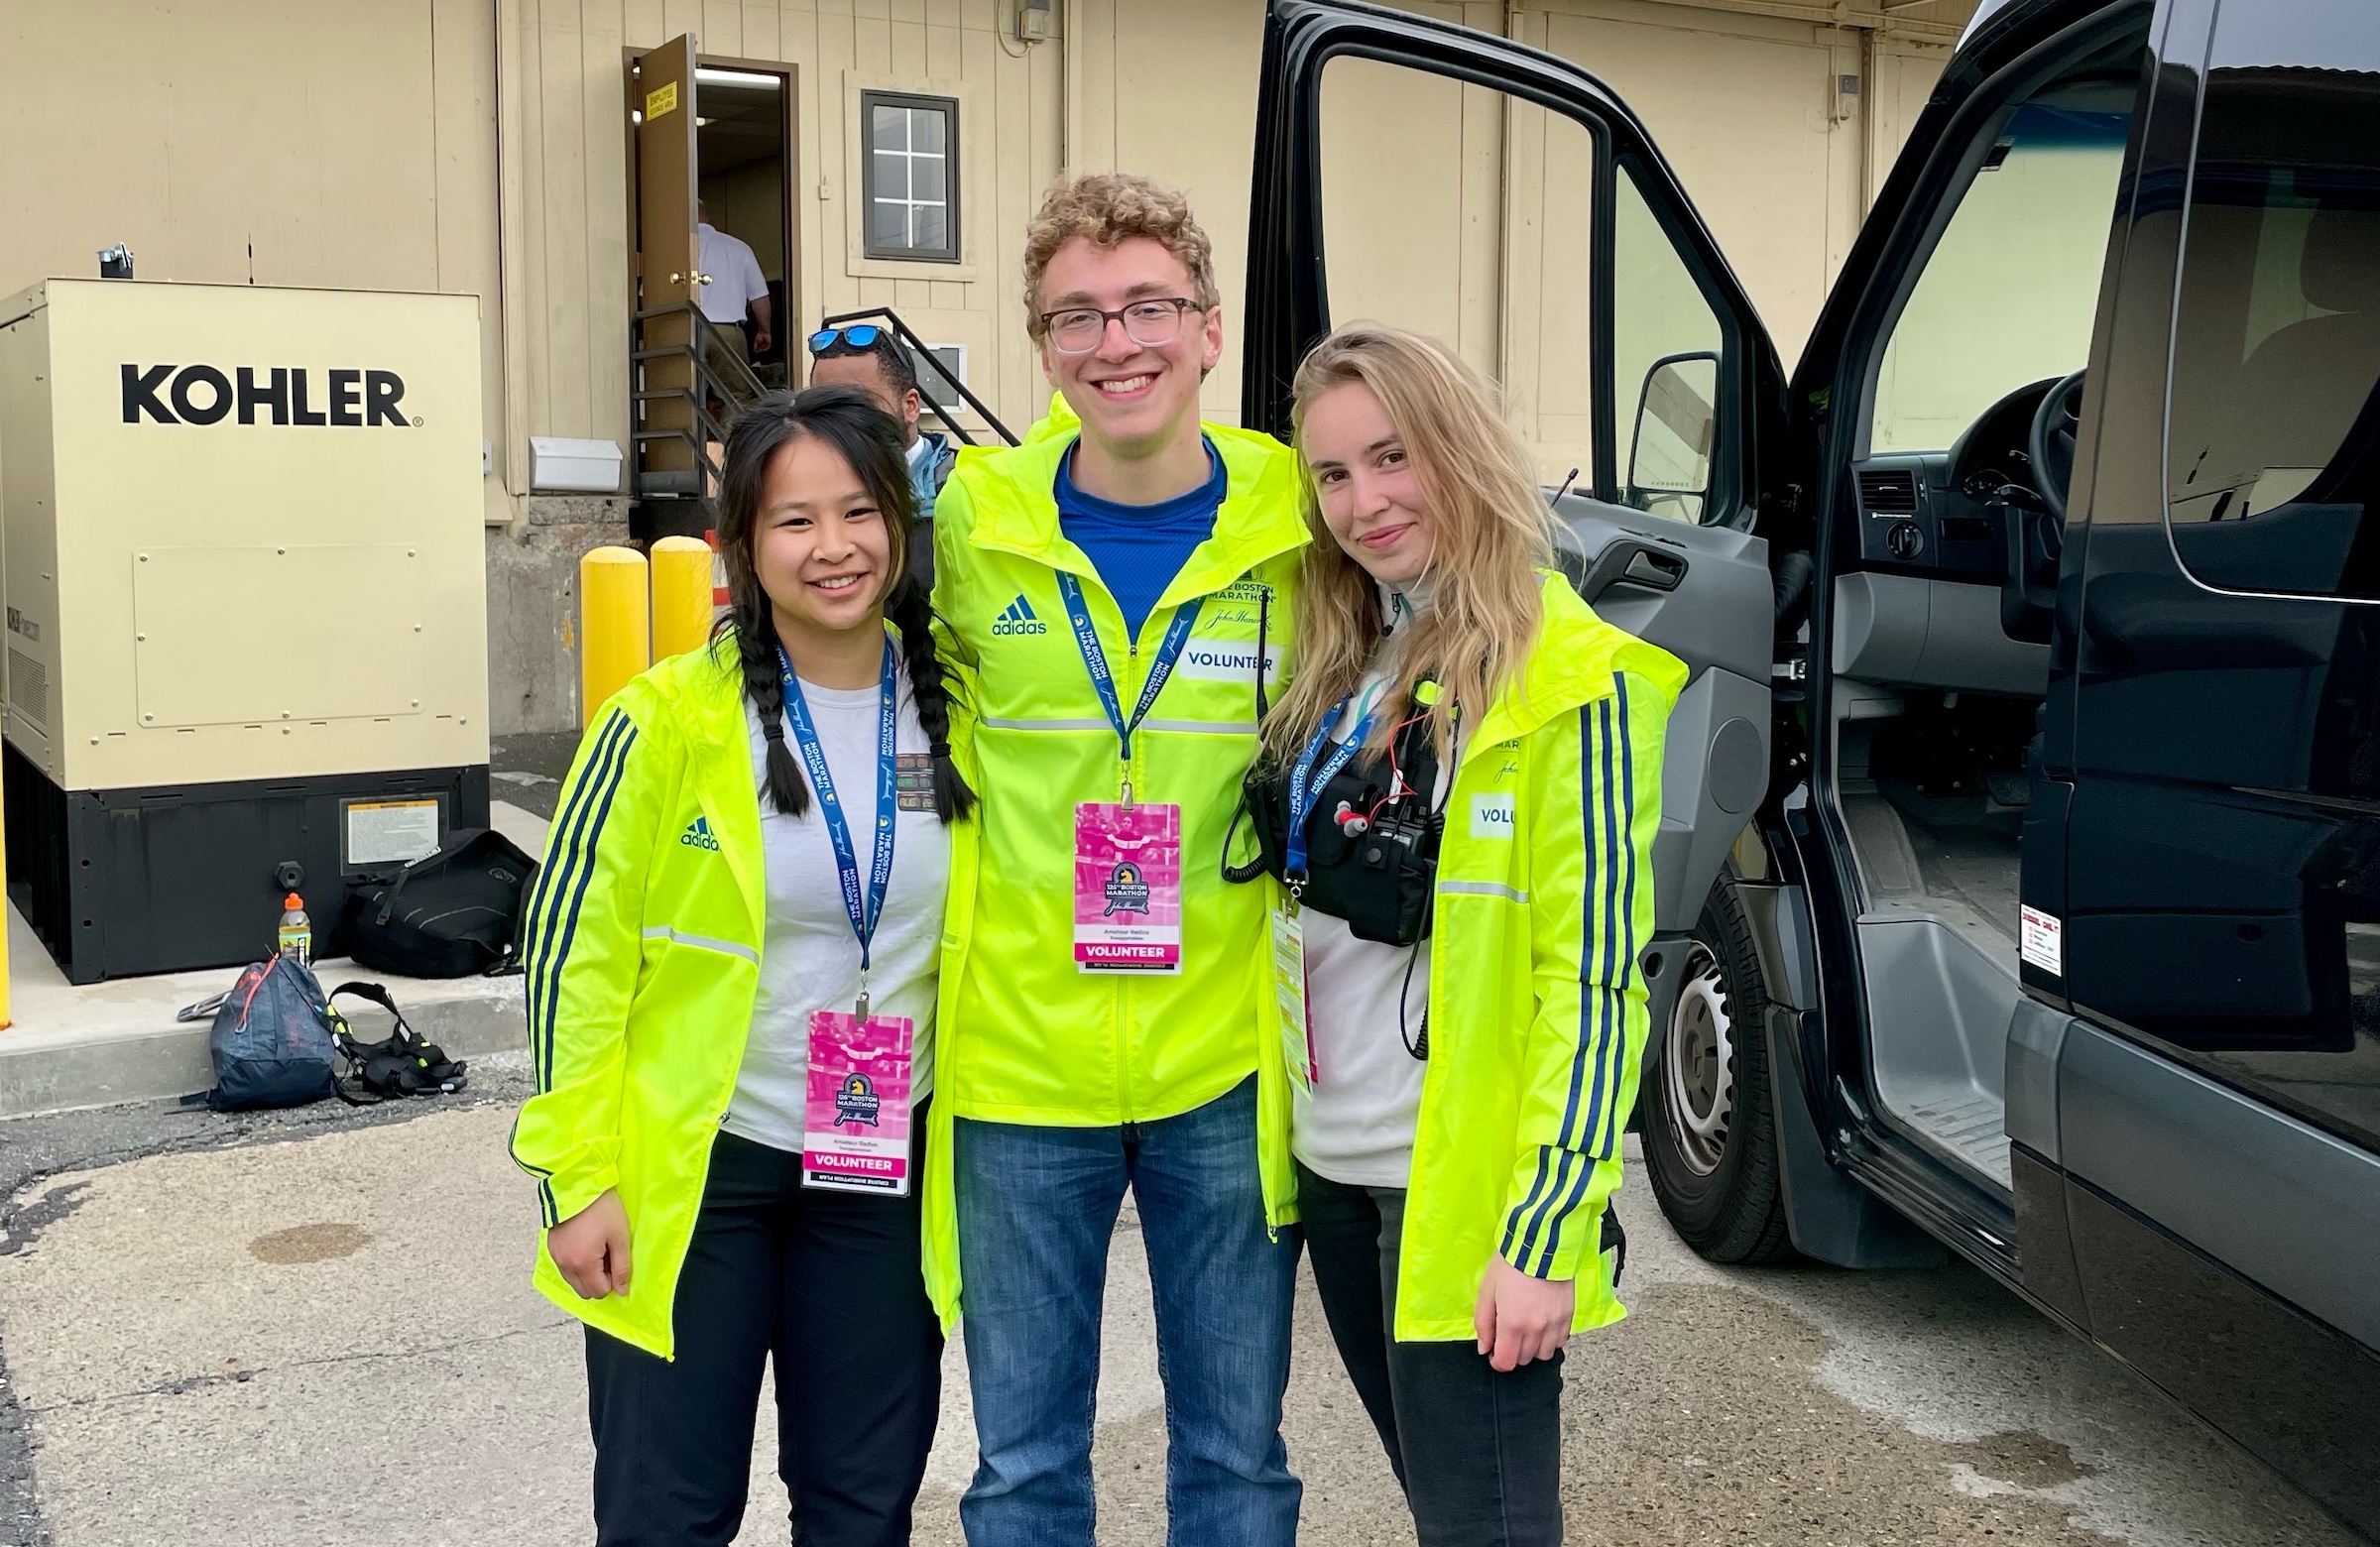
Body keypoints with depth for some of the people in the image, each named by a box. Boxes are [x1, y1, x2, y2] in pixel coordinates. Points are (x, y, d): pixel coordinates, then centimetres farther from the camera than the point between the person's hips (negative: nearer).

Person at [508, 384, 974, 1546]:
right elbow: (573, 946, -9)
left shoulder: (954, 716, -2)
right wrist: (577, 1173, -11)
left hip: (883, 1171, 3)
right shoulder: (669, 721, -14)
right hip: (689, 1167, -3)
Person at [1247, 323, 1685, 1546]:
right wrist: (1285, 1124, 6)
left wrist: (1546, 1230, -19)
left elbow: (1593, 974, -16)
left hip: (1465, 1183, -7)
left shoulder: (1569, 678, -13)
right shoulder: (1337, 664, 8)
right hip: (1334, 1164, 7)